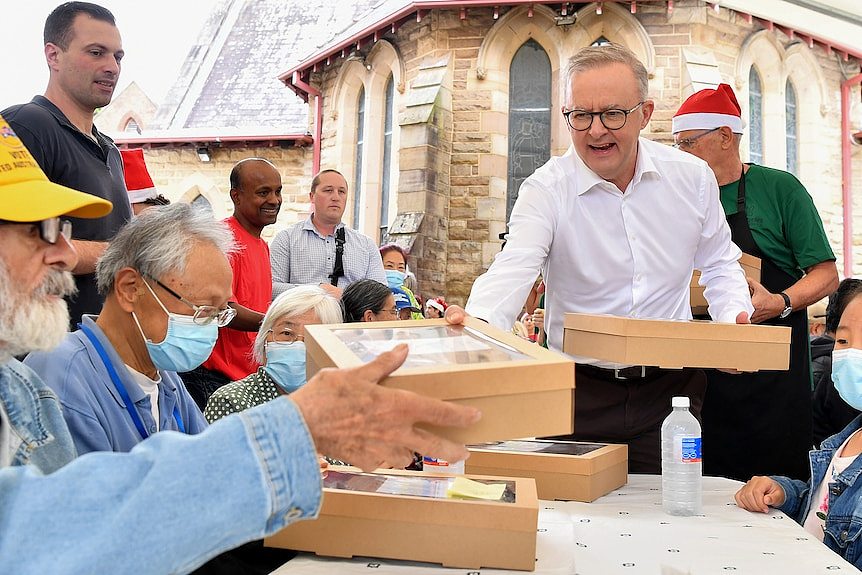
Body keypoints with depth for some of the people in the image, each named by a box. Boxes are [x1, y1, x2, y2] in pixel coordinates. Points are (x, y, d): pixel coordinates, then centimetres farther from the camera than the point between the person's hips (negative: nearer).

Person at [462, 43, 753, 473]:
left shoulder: (692, 177, 1)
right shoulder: (546, 189, -9)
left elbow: (718, 264, 14)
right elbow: (513, 268, -24)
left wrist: (734, 319, -4)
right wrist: (478, 322, -44)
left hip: (670, 389, 2)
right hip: (580, 394, -2)